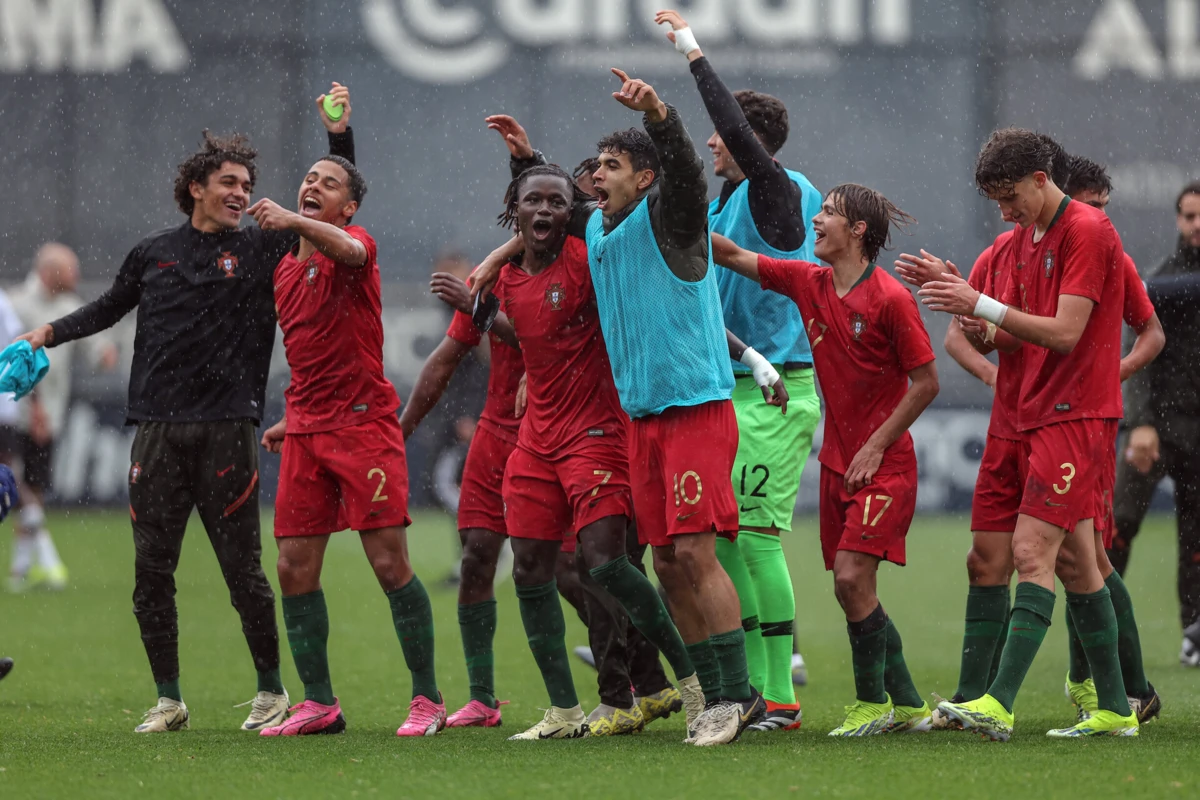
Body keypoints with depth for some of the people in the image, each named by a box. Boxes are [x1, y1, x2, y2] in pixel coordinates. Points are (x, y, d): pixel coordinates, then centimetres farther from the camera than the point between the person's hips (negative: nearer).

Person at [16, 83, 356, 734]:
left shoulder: (262, 249, 6)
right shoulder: (153, 254, 12)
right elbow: (110, 307, 28)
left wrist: (339, 136, -8)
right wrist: (50, 333, 18)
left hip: (227, 429, -2)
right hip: (158, 430, 2)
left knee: (242, 569, -1)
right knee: (152, 569, 1)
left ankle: (271, 690, 12)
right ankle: (168, 700, 9)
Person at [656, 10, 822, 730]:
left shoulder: (779, 191, -10)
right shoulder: (730, 204, 16)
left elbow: (743, 135, -26)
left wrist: (696, 54, -22)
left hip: (776, 392, -9)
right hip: (739, 388, 9)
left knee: (757, 536, -11)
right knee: (725, 536, 8)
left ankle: (781, 696, -9)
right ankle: (752, 686, 13)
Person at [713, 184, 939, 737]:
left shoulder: (890, 298, -13)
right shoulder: (808, 284, 5)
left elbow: (927, 382, -10)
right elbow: (733, 257, 10)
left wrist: (876, 447, -11)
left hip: (884, 466, -7)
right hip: (837, 463, 7)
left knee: (852, 577, -15)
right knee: (853, 588, 5)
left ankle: (873, 702, -2)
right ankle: (907, 705, 14)